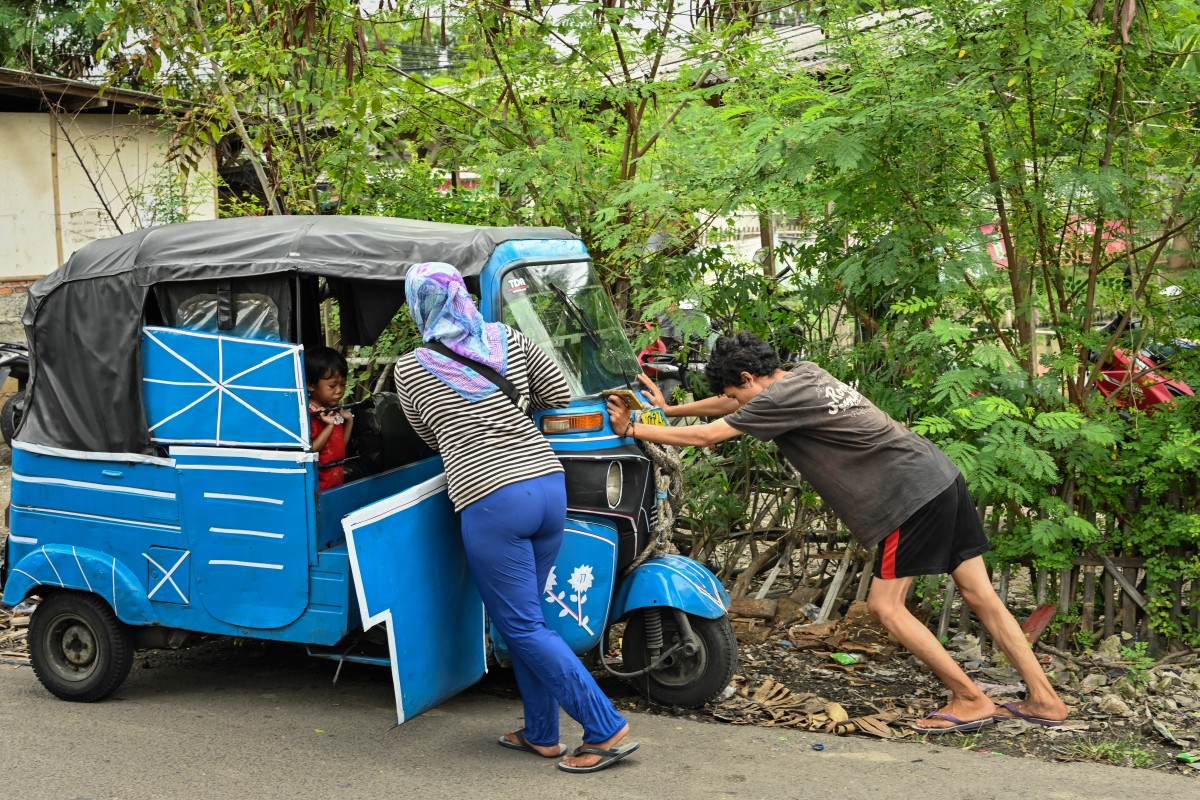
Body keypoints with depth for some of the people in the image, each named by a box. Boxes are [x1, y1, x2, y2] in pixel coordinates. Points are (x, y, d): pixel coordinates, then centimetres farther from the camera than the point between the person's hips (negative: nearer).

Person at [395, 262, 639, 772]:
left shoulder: (410, 370, 2)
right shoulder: (508, 340, 9)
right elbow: (559, 394, 20)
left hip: (490, 502, -5)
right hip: (548, 486, 5)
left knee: (522, 627, 4)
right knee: (523, 618, 18)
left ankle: (606, 730, 1)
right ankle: (541, 734, 23)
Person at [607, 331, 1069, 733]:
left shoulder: (779, 400, -11)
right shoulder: (806, 374, 16)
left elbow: (705, 436, -6)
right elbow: (732, 403, 29)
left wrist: (633, 429, 4)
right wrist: (669, 409, 33)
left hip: (912, 495, -9)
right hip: (942, 476, 9)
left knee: (885, 604, -1)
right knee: (979, 594, 9)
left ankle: (970, 700, 2)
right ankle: (1044, 700, 11)